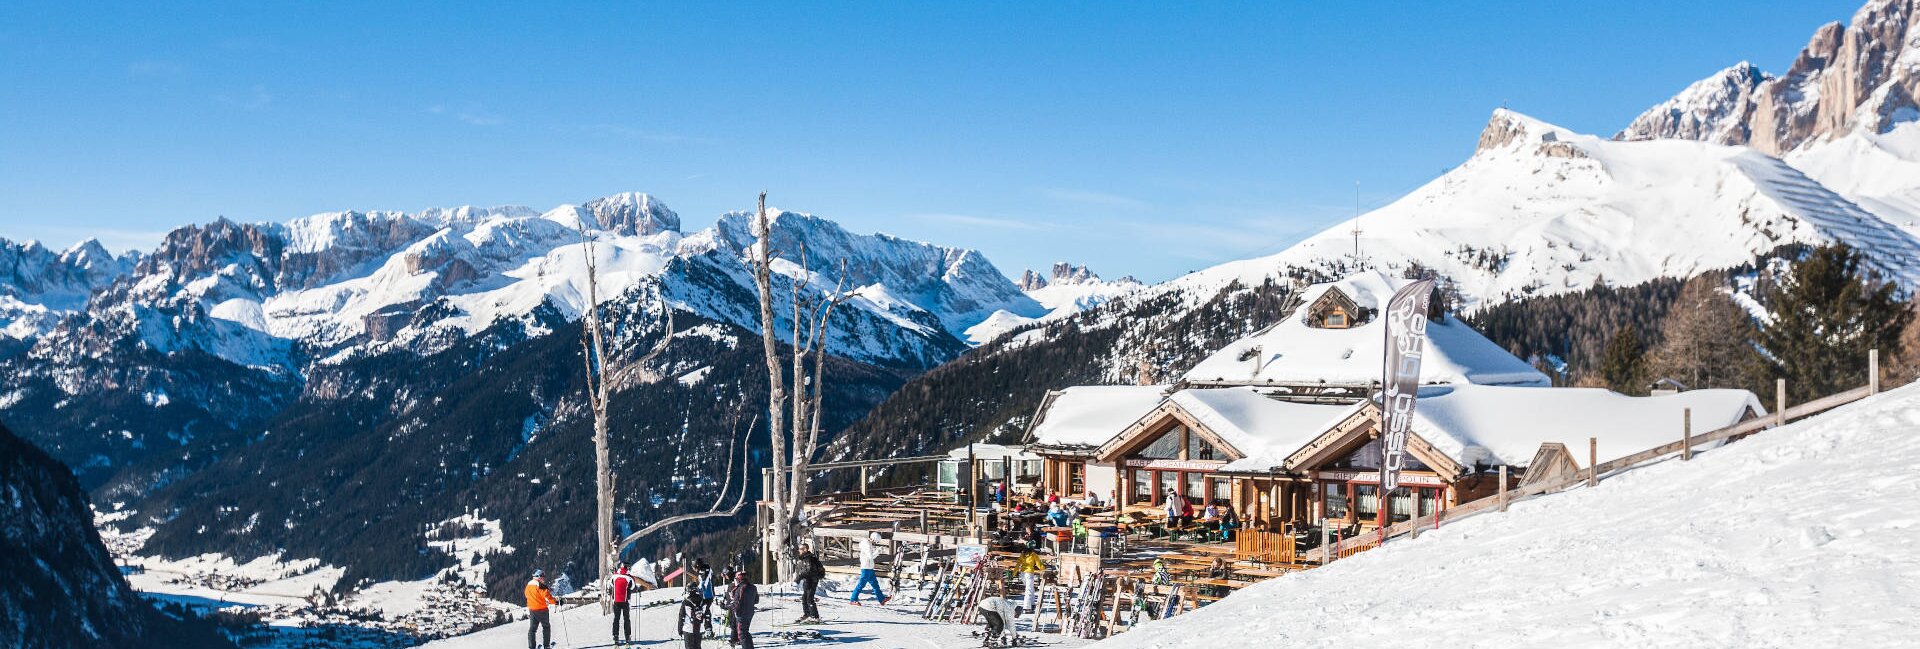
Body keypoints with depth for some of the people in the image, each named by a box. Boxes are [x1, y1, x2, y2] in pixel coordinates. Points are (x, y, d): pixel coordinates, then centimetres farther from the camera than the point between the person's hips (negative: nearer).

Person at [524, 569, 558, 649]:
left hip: (531, 610, 6)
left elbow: (527, 596, 16)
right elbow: (547, 595, -19)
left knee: (532, 628, 10)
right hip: (541, 609, -6)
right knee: (546, 626, 9)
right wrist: (556, 602, -9)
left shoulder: (528, 585, 8)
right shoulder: (540, 585, -15)